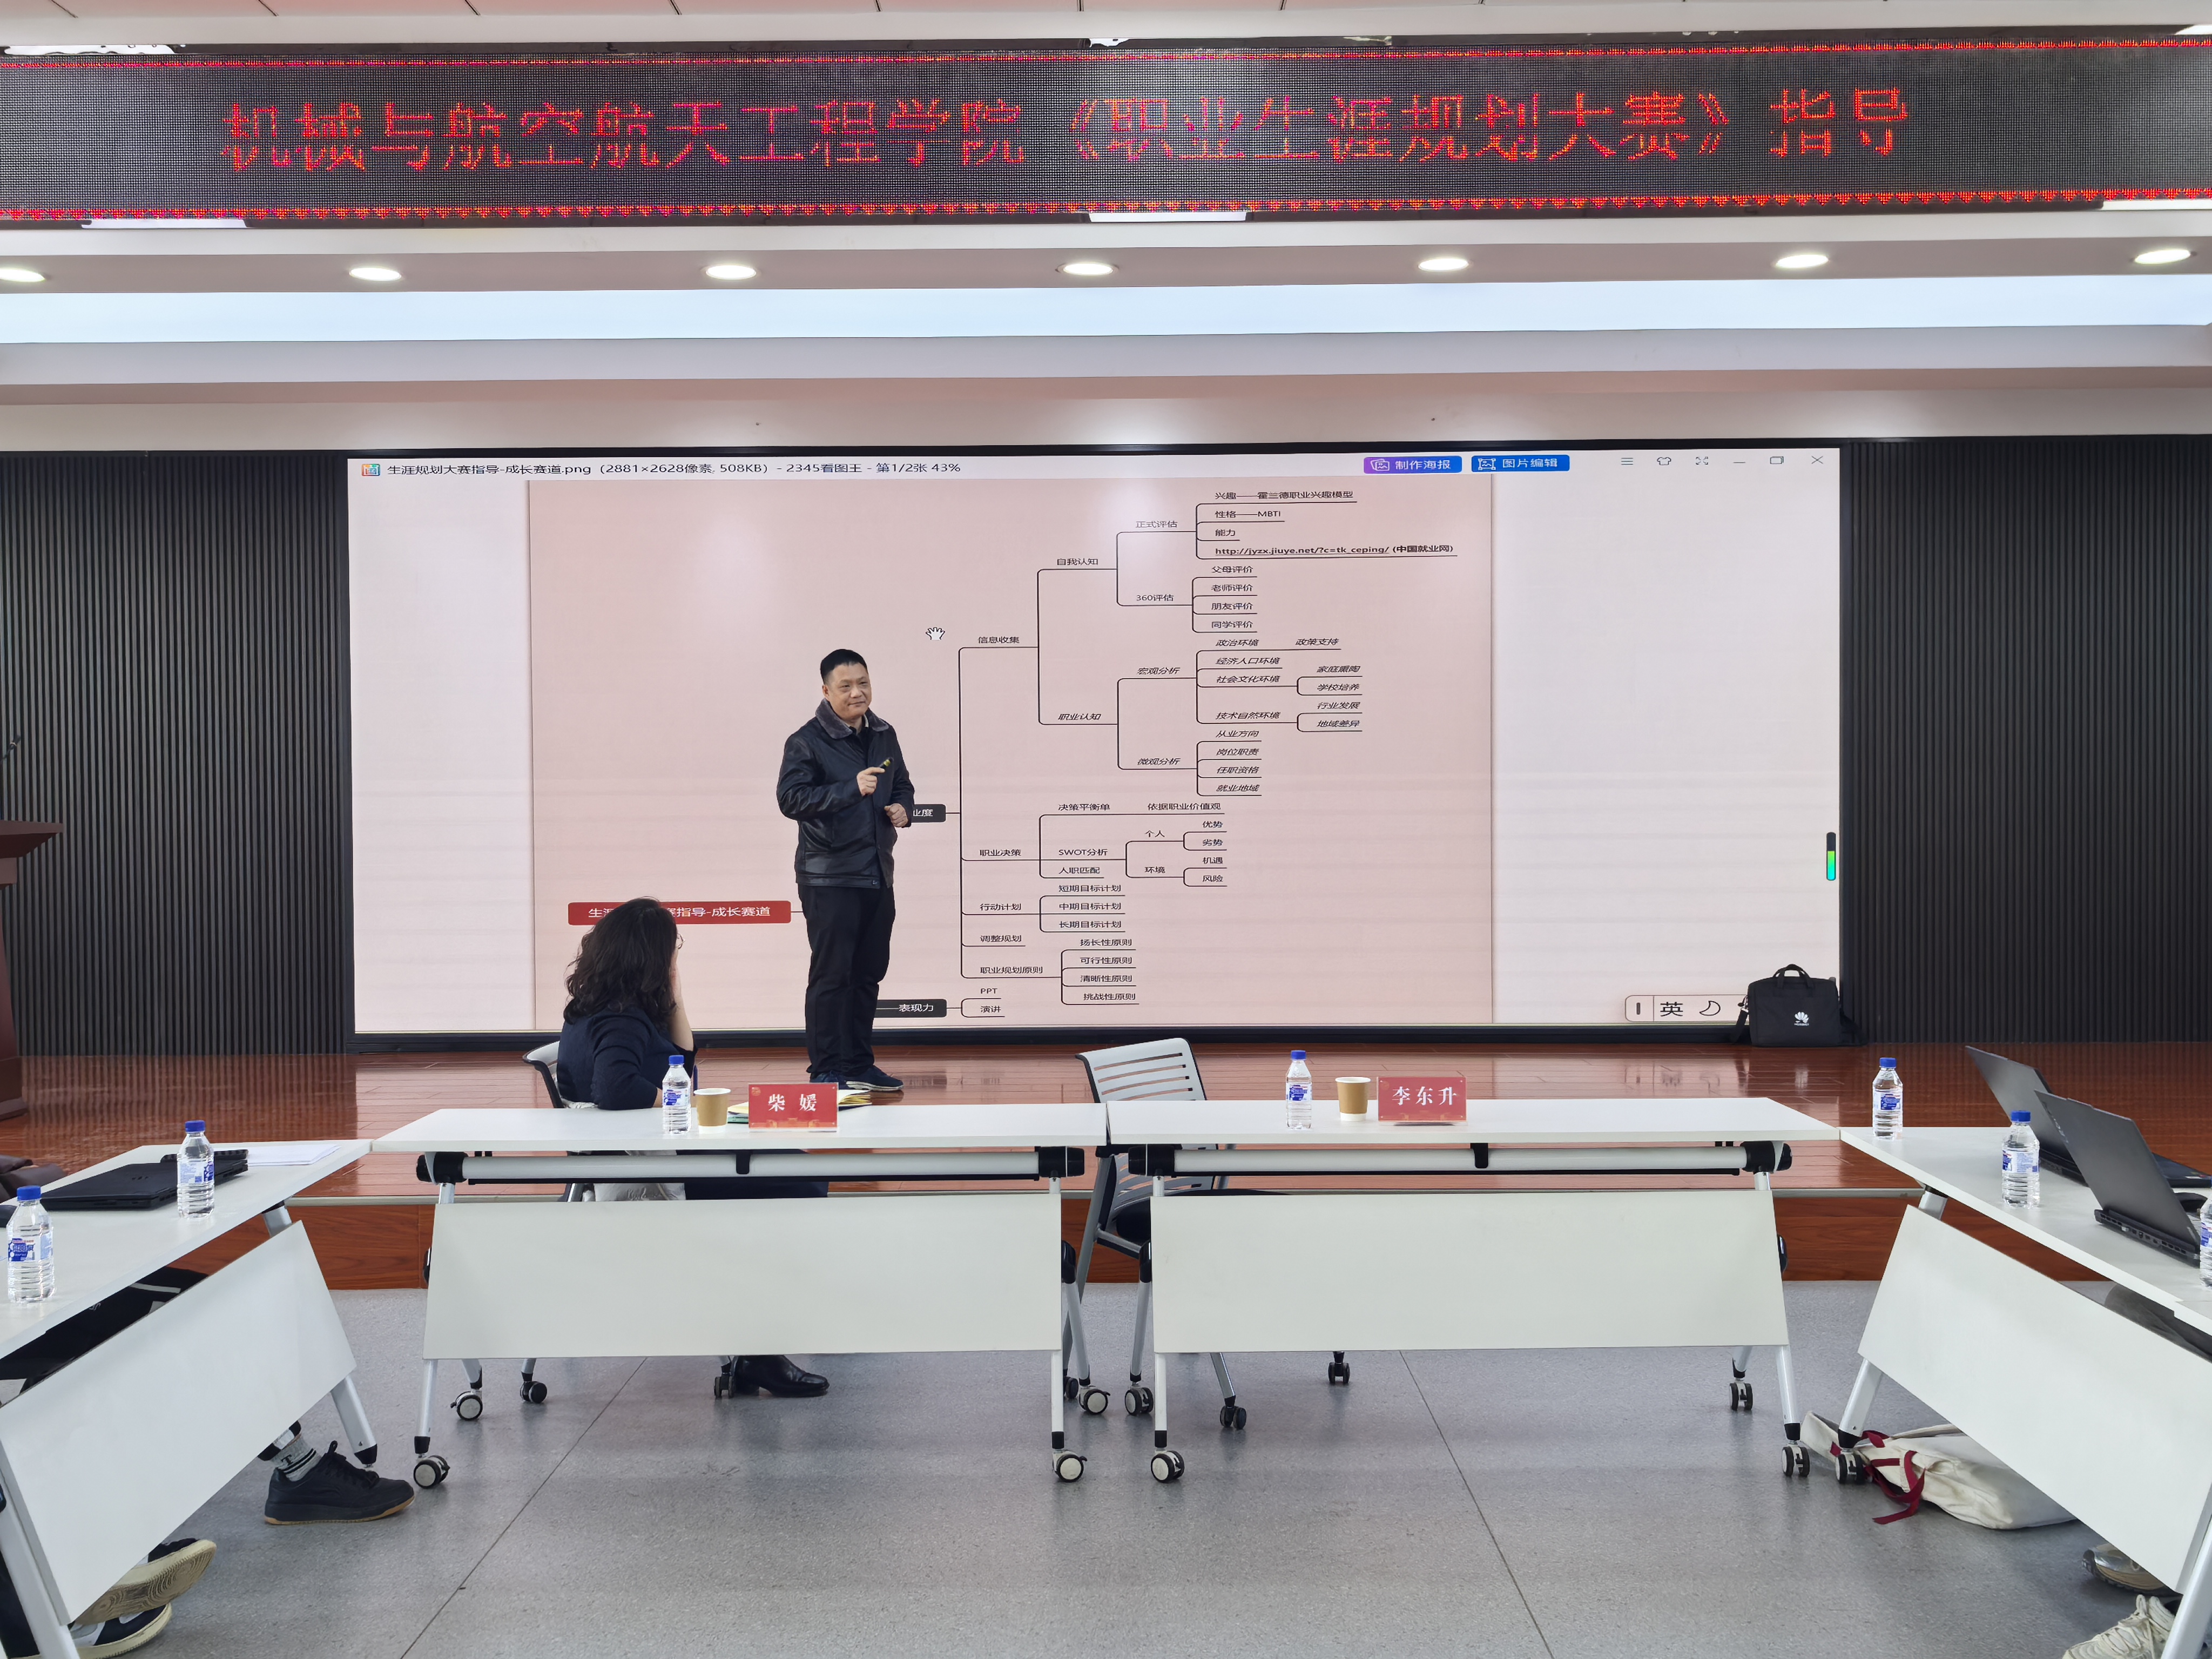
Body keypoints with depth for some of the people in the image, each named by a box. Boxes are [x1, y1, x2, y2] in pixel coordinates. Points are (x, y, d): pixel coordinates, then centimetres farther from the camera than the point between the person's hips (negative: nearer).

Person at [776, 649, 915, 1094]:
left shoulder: (884, 735, 12)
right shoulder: (806, 741, -9)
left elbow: (902, 784, 25)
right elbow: (791, 798, -18)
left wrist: (903, 807, 2)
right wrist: (851, 789, -24)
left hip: (877, 874, 7)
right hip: (829, 877, -7)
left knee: (869, 972, 13)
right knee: (832, 974, -4)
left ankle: (859, 1064, 24)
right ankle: (826, 1072, 4)